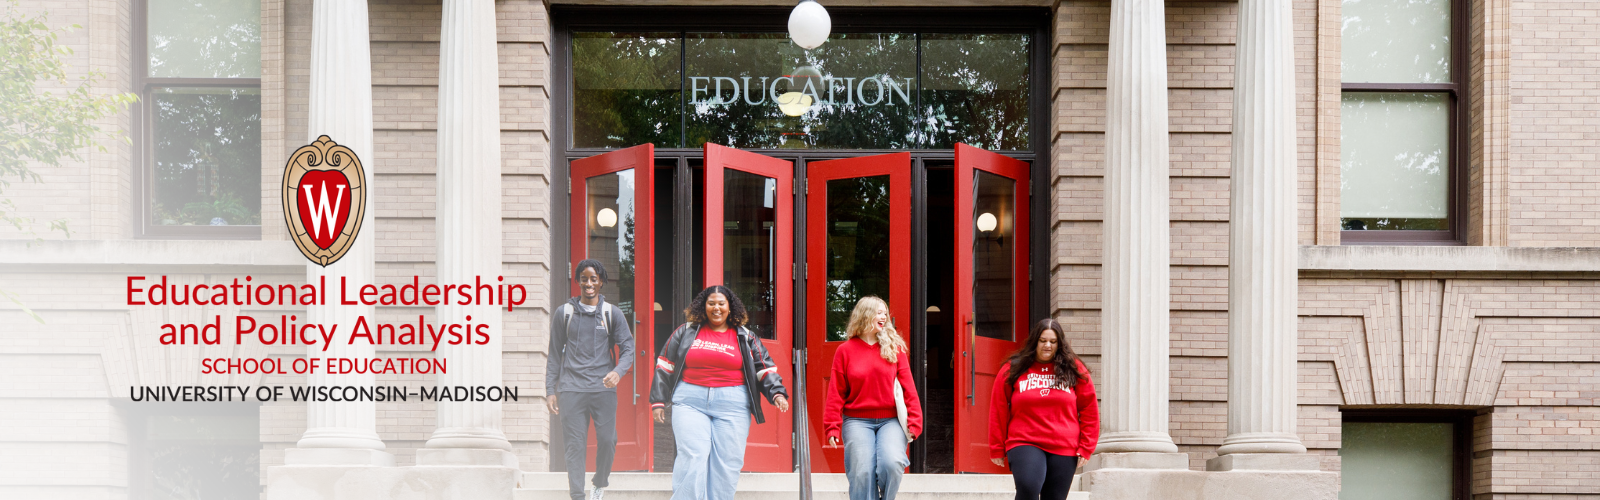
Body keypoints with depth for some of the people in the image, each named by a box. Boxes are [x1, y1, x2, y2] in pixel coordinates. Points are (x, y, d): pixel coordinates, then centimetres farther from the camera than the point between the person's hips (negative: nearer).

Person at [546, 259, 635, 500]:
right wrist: (550, 391, 7)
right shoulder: (563, 313, 9)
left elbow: (628, 348, 5)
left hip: (603, 388, 0)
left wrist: (618, 371, -16)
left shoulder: (612, 313, 7)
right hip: (572, 388, 0)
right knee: (575, 445, -4)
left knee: (607, 440, -4)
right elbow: (555, 355, 12)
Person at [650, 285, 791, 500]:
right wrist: (658, 401, 10)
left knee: (727, 464, -1)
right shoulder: (686, 332, 11)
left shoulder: (744, 337, 11)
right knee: (692, 458, -13)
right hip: (691, 402, -1)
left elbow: (765, 368, 10)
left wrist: (777, 393, -5)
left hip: (732, 407, 1)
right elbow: (665, 367, 14)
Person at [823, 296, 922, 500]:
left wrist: (913, 423, -4)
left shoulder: (895, 347, 8)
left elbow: (908, 387, 4)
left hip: (891, 420, 0)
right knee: (861, 474, -10)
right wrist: (832, 427, -3)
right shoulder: (845, 350, 5)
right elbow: (836, 392, 4)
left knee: (891, 464, -22)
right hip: (857, 421, 0)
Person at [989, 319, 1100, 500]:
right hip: (1025, 444, -2)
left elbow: (1089, 410, 11)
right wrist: (997, 449, 6)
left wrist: (1085, 447, 4)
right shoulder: (1013, 369, 5)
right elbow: (998, 410, 8)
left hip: (1064, 448, 2)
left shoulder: (1074, 369, 8)